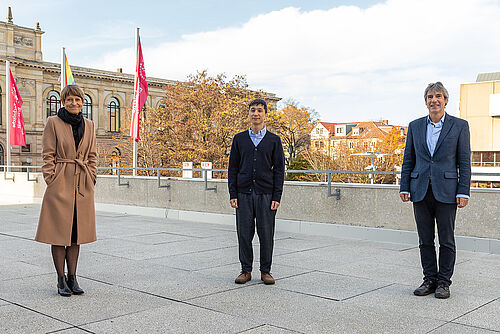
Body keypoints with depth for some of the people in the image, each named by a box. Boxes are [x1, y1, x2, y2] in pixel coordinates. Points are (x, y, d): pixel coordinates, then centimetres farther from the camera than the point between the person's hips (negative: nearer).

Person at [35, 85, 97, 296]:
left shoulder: (89, 125, 11)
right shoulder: (53, 122, -2)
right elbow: (48, 155, -4)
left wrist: (91, 179, 6)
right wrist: (51, 181, -10)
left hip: (82, 185, 4)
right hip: (60, 184, -4)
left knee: (77, 231, 8)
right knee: (59, 231, 1)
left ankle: (72, 277, 17)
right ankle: (61, 280, 10)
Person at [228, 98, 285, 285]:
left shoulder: (274, 140, 6)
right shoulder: (239, 139, 10)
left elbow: (279, 170, 3)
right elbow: (233, 168, 8)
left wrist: (277, 197, -5)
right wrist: (233, 194, 0)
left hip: (266, 194, -1)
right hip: (244, 194, 1)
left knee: (266, 234, 2)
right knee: (244, 234, 4)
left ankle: (265, 271, 15)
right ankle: (246, 271, 16)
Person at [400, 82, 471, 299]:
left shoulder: (459, 126, 3)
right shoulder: (415, 126, 10)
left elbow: (464, 161, 1)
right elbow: (408, 159, 12)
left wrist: (463, 191, -6)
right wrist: (404, 188, 5)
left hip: (446, 191, -2)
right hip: (421, 190, 3)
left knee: (446, 240, 4)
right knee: (425, 240, 8)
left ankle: (444, 282, 16)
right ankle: (430, 280, 20)